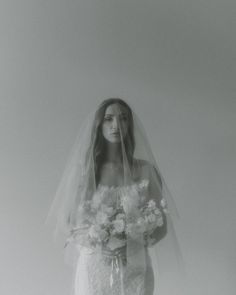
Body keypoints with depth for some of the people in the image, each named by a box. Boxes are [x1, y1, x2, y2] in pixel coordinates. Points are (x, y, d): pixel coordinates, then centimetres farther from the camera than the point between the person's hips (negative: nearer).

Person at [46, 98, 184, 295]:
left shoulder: (145, 170, -2)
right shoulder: (85, 170, -2)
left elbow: (161, 227, 1)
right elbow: (70, 226, 0)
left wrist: (132, 240, -16)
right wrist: (101, 241, -16)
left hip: (135, 270, 0)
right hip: (94, 270, 0)